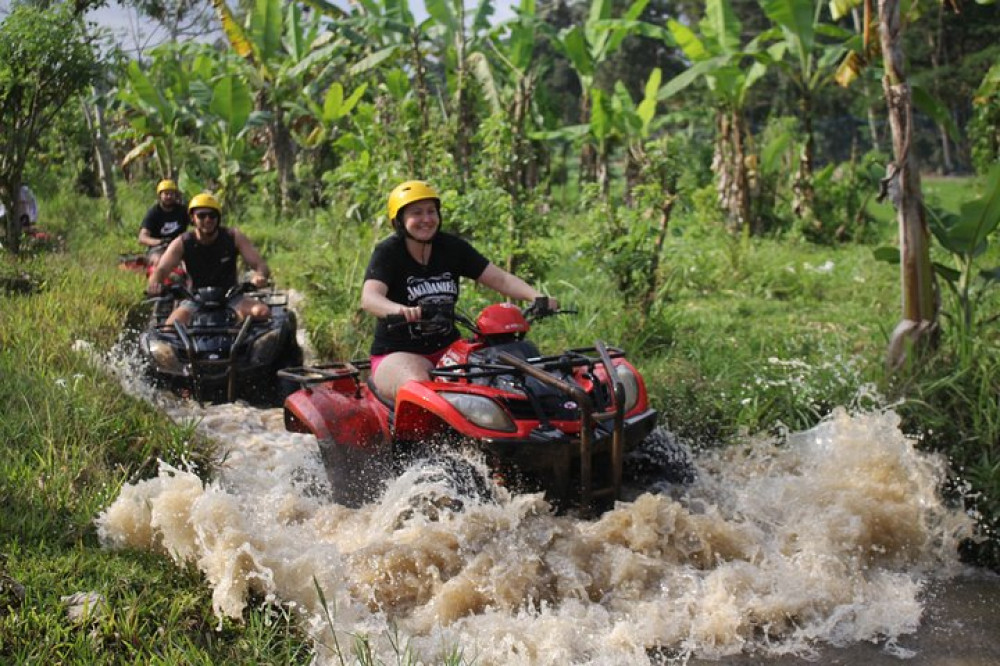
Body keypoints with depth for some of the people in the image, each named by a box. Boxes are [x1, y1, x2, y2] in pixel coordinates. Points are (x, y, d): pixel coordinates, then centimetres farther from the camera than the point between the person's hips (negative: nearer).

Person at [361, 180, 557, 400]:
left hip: (448, 348, 5)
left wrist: (538, 297, -20)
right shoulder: (388, 253, -8)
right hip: (398, 354, -4)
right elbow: (369, 298, -25)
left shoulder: (452, 247, 5)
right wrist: (400, 310, -48)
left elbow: (500, 279, 0)